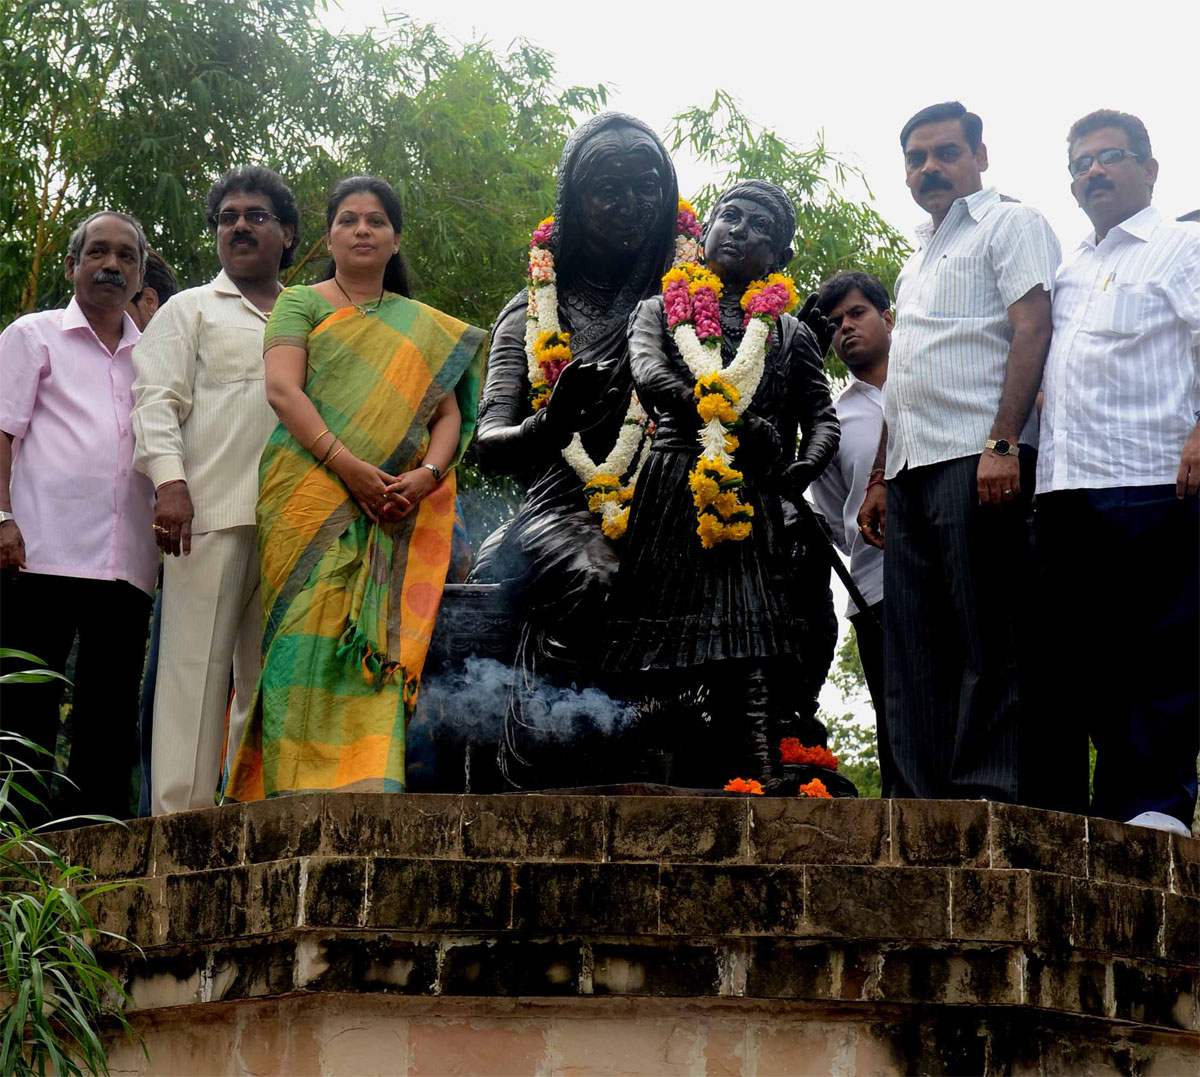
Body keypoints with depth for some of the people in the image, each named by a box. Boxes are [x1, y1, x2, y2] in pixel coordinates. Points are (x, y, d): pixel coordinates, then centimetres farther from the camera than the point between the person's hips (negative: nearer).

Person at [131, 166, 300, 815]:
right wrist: (169, 478, -14)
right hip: (212, 511, -4)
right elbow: (157, 399, 2)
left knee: (269, 673, 3)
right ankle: (180, 814, -9)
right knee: (198, 662, -9)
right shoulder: (192, 309, 14)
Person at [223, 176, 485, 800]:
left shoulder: (426, 330, 22)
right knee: (311, 632, -15)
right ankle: (301, 791, -18)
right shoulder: (301, 303, 12)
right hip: (309, 505, -3)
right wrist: (347, 465, -16)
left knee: (378, 642, -9)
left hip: (392, 515, 3)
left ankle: (368, 786, -12)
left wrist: (425, 475, -9)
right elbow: (281, 388, -3)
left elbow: (447, 414, 13)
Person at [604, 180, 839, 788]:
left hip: (750, 505, 0)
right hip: (667, 500, 0)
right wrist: (735, 421, -16)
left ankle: (763, 781, -26)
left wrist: (803, 467, -10)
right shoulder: (661, 310, 21)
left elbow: (822, 418, 15)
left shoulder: (790, 334, 24)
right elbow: (647, 375, 0)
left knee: (749, 663, -15)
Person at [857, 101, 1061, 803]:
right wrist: (881, 478, 20)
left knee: (989, 640, -9)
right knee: (915, 648, 4)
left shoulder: (1010, 224, 4)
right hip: (912, 469, 8)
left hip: (977, 462, -8)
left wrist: (1003, 444, -20)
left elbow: (1032, 330, -9)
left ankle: (994, 793, -10)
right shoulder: (918, 261, 28)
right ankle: (922, 799, 6)